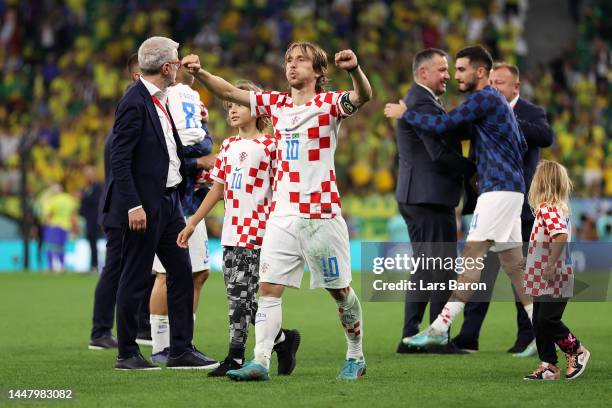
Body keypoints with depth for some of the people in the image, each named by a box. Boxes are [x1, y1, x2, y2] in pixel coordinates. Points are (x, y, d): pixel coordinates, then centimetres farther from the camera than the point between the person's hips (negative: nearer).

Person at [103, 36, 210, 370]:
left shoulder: (161, 100, 12)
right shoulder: (134, 102, -16)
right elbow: (119, 160, -19)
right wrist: (133, 206, -23)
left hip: (168, 201, 9)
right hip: (144, 205, -9)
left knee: (182, 273, 9)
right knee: (135, 279, -1)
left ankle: (181, 350, 15)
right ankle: (127, 354, 8)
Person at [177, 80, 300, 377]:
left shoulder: (268, 146, -4)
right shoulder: (229, 146, 15)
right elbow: (217, 189, 18)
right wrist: (192, 224, 16)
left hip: (257, 233, -7)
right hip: (230, 234, 7)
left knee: (240, 296, -8)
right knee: (242, 300, 7)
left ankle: (235, 358, -2)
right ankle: (283, 340, 20)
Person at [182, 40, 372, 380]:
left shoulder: (328, 103, -5)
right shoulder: (276, 103, 10)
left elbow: (363, 97, -24)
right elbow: (228, 92, 9)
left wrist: (355, 69, -45)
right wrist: (199, 72, -8)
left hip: (322, 215, -4)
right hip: (282, 216, 4)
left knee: (340, 290, 6)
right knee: (269, 289, -6)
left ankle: (356, 358, 22)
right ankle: (260, 362, -10)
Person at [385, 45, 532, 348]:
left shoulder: (484, 99, -12)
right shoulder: (496, 101, 20)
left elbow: (440, 125, -18)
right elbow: (521, 145, 26)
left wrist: (403, 113, -5)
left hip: (498, 190, -10)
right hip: (509, 189, 10)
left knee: (471, 257, -13)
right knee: (513, 263, 8)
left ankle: (440, 328, -17)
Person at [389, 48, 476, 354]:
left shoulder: (417, 101, 19)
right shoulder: (423, 104, -15)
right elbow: (439, 154, -21)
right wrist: (474, 169, -9)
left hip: (416, 198, 11)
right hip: (430, 199, -11)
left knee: (425, 271, 14)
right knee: (442, 273, -5)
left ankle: (410, 338, 14)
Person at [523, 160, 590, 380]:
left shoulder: (547, 209, -19)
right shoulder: (557, 207, 12)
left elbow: (561, 236, -34)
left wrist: (550, 264, -30)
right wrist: (530, 260, 29)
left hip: (553, 279, -10)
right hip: (542, 280, 10)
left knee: (548, 320, -5)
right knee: (539, 322, 10)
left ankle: (576, 351, 12)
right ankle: (548, 366, 14)